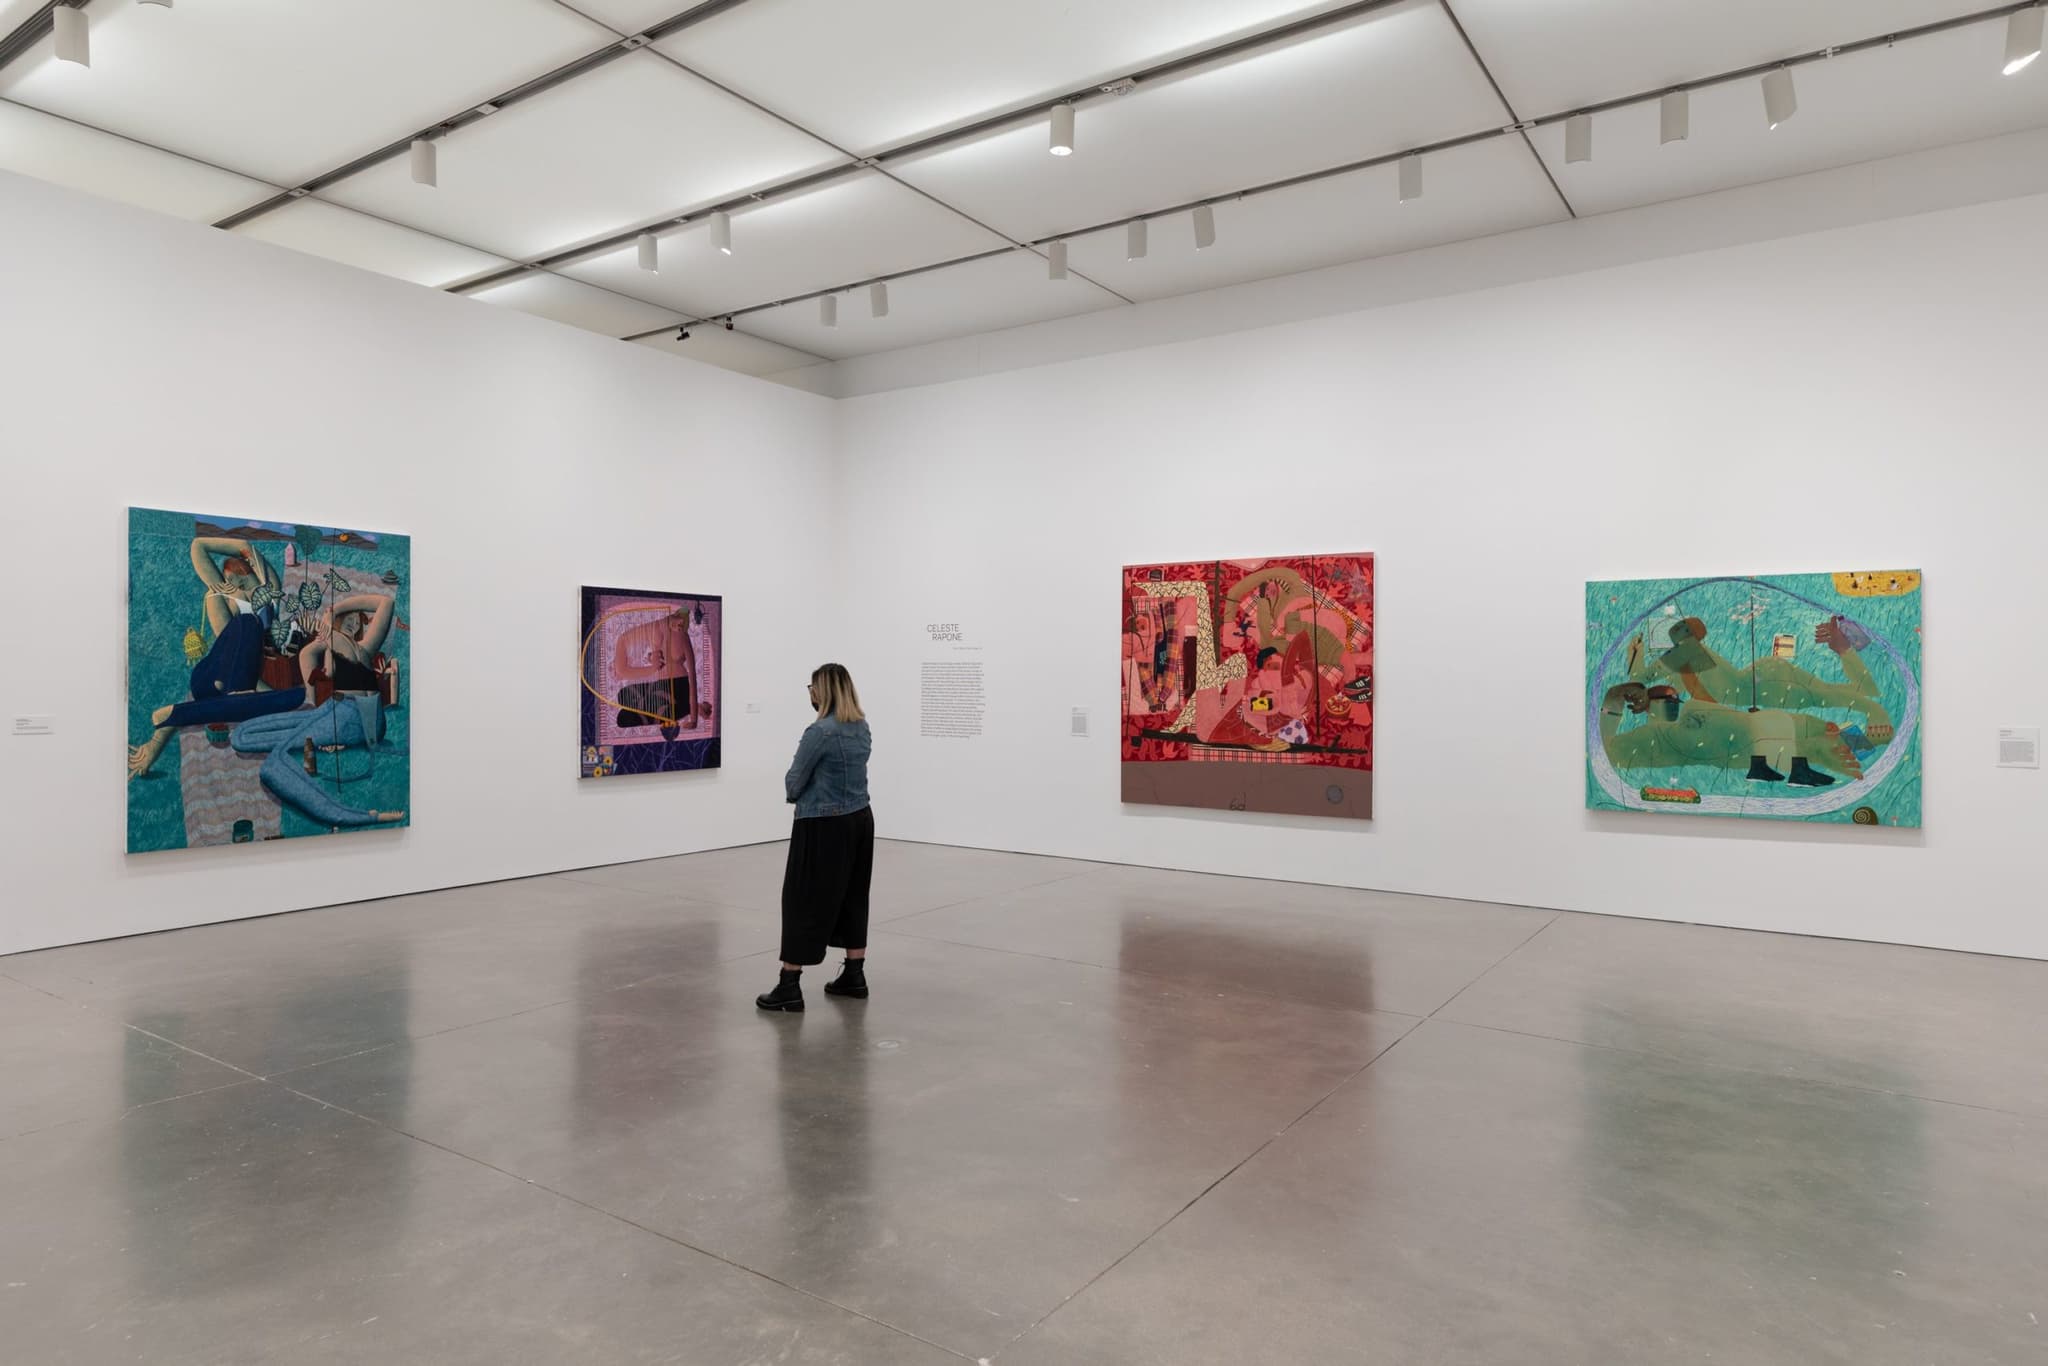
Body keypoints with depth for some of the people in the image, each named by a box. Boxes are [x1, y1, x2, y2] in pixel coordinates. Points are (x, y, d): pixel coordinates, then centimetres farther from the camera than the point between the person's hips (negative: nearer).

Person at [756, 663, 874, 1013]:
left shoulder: (820, 731, -19)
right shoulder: (862, 728, 7)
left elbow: (793, 784, -10)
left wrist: (798, 793, 10)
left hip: (823, 827, -8)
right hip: (859, 820, 8)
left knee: (804, 901, -2)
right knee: (853, 898, 14)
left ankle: (790, 986, 0)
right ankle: (854, 976, 20)